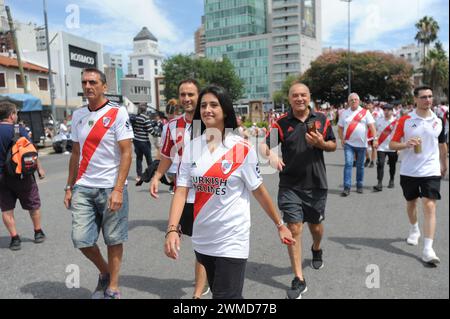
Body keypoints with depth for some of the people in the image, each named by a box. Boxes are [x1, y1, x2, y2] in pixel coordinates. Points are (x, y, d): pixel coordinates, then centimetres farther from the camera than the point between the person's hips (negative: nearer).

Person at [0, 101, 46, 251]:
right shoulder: (19, 130, -10)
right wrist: (39, 168, -4)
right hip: (21, 175, -2)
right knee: (33, 205, 15)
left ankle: (14, 238, 9)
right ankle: (38, 233, 26)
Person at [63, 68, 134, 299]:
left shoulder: (118, 113, -6)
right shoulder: (78, 115, 11)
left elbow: (126, 153, -10)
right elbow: (76, 154, 16)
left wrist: (118, 189, -17)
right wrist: (69, 187, 12)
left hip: (110, 188, -4)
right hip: (83, 188, 5)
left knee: (113, 239, 4)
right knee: (81, 239, 2)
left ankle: (112, 287, 22)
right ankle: (104, 272, 29)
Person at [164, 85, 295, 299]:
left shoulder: (242, 149, -11)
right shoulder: (191, 147, -1)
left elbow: (258, 190, -2)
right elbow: (181, 191, -5)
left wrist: (279, 225, 5)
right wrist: (172, 229, -17)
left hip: (232, 240, -4)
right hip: (202, 239, 5)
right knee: (217, 292, 22)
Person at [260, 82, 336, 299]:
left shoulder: (321, 120, 2)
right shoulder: (281, 123, -4)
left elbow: (333, 145, 10)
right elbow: (264, 145, -10)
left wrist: (321, 143, -12)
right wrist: (271, 155, -33)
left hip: (316, 184, 2)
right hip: (290, 186, -2)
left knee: (316, 225, 17)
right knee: (294, 228, -3)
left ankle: (316, 249, 53)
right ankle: (299, 280, 7)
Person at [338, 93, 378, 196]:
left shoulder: (365, 112, 2)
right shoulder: (345, 113, 7)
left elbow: (372, 126, -7)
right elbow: (340, 128, 11)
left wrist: (375, 139, -19)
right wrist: (342, 139, -2)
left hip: (361, 144, 0)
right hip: (348, 143, 0)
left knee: (360, 165, 9)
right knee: (348, 164, -10)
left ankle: (359, 186, 23)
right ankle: (347, 188, -9)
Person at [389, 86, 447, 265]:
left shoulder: (438, 121, 3)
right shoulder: (405, 120, -5)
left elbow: (442, 145, 16)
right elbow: (392, 144, -4)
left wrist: (444, 165, 24)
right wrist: (406, 144, -24)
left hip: (431, 171, 0)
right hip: (409, 171, 0)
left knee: (429, 206, -11)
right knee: (411, 203, 17)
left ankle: (428, 249, -10)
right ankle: (414, 230, 45)